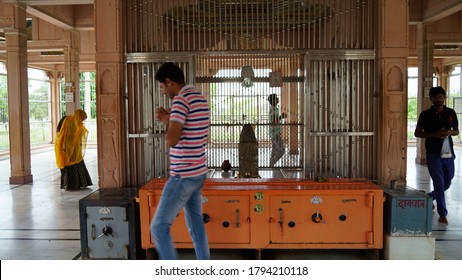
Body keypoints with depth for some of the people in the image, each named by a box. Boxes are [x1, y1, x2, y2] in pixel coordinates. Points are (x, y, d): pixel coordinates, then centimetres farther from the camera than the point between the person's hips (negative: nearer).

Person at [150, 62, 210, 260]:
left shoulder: (181, 100, -17)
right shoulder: (200, 98, 12)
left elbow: (171, 140, -23)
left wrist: (166, 122, -5)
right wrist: (170, 120, 13)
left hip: (183, 175, -10)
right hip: (198, 173, 10)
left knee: (159, 226, 0)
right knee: (195, 223, 18)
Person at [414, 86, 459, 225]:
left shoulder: (451, 113, 6)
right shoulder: (426, 114, -3)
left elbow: (457, 131, 15)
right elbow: (417, 133, -2)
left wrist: (450, 132, -9)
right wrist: (434, 134, -16)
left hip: (448, 153, 4)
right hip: (433, 154, -4)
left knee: (447, 182, 14)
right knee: (439, 183, -3)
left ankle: (429, 197, 40)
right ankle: (442, 214, 7)